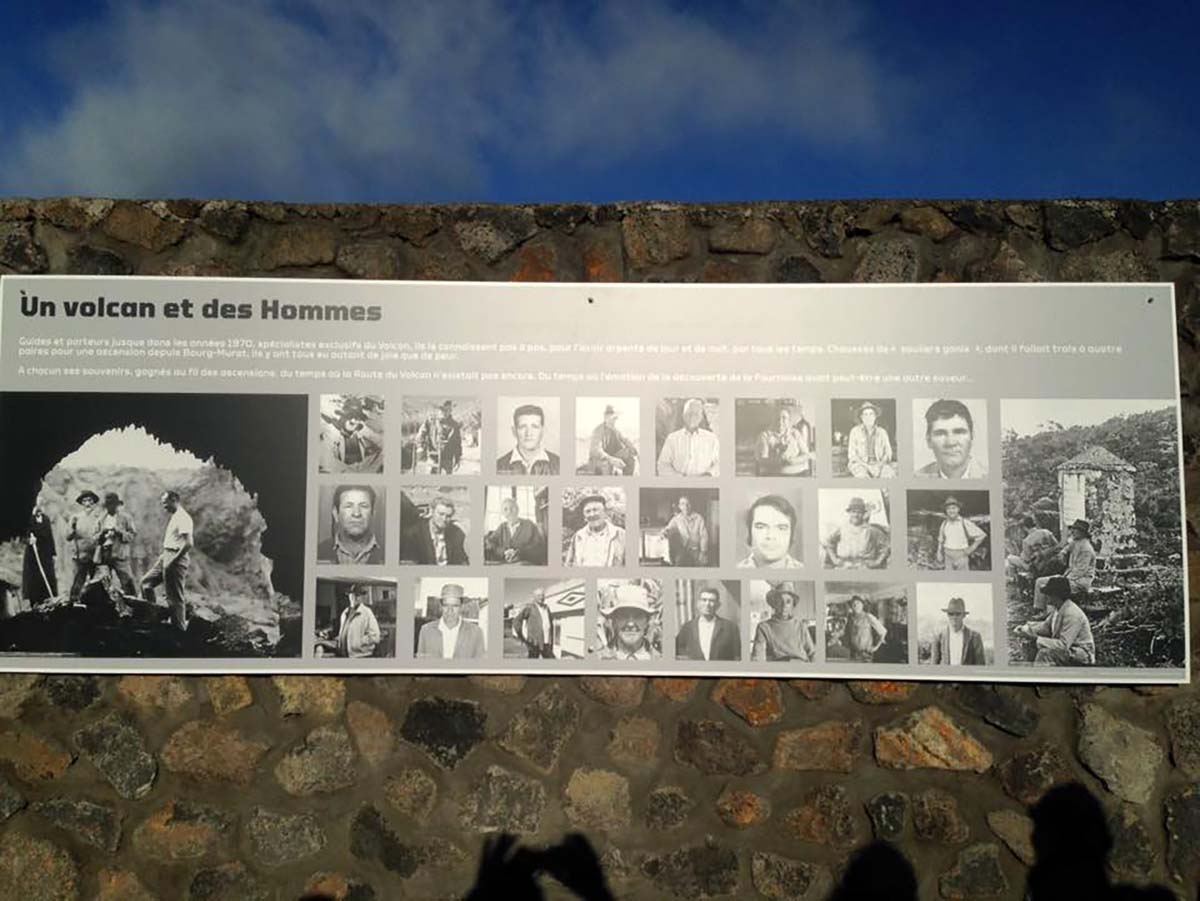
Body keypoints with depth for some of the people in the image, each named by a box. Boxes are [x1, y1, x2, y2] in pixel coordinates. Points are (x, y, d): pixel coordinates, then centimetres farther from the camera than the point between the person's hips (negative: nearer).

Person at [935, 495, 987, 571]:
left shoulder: (965, 523, -10)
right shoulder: (944, 524, 3)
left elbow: (982, 535, -4)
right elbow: (941, 542, 12)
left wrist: (972, 548, -6)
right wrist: (939, 560, 12)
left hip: (961, 556, -4)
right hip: (948, 557, 4)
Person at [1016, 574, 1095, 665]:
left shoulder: (1072, 614, -26)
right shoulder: (1058, 609, 2)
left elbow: (1063, 646, -29)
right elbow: (1046, 626, 16)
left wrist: (1036, 639, -28)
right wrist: (1028, 628, -3)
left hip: (1081, 656, -10)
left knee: (1045, 652, -31)